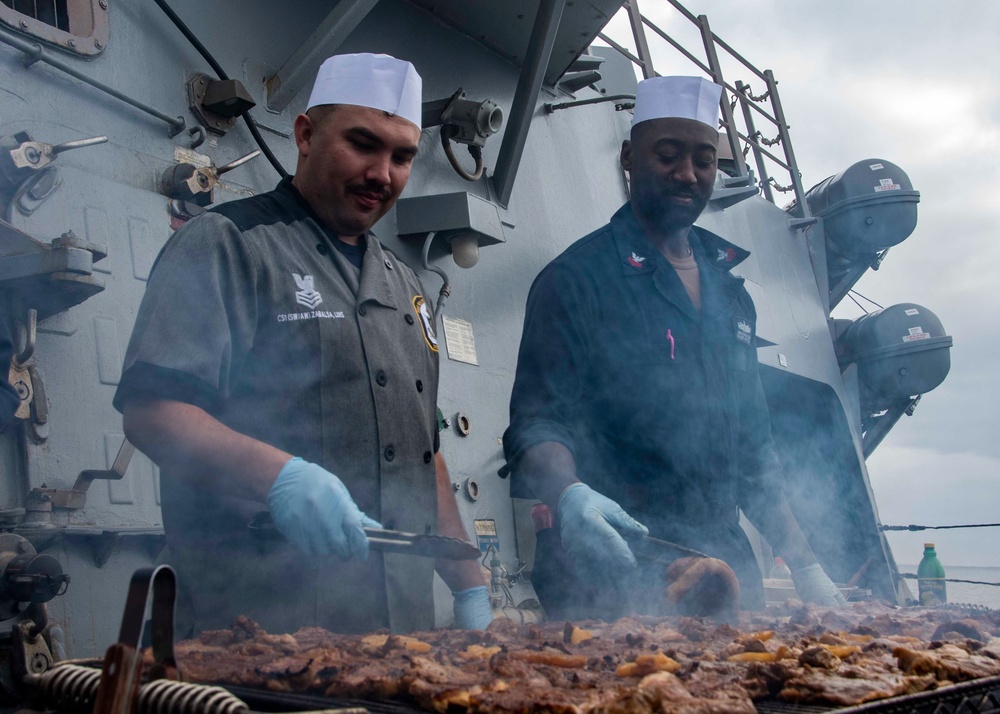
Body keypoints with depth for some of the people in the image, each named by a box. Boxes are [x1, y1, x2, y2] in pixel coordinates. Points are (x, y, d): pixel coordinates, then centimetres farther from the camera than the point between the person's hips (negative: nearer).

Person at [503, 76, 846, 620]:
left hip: (726, 571, 6)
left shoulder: (729, 291, 16)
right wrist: (570, 496, -34)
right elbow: (537, 423, -13)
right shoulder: (576, 279, -4)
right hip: (616, 579, -6)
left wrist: (804, 566, 15)